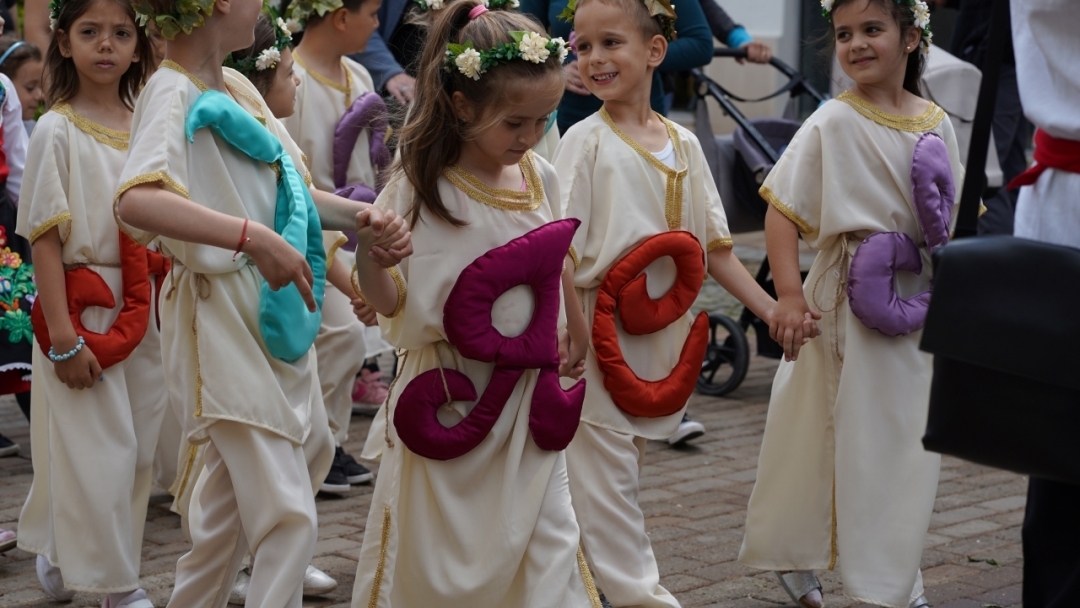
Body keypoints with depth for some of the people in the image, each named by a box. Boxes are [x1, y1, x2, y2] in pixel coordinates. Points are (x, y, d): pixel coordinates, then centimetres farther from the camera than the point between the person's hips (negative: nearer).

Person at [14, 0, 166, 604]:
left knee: (138, 450, 10)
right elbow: (45, 237, -10)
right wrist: (63, 337, -16)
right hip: (83, 309, -5)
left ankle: (61, 553, 28)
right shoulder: (58, 131, -7)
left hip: (144, 313, 5)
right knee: (97, 452, -2)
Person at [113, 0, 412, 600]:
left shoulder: (237, 87, 9)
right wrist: (254, 237, -39)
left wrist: (366, 217, -2)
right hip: (222, 320, -9)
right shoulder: (173, 92, -16)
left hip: (275, 317, 9)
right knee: (288, 513, -9)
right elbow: (136, 200, -34)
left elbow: (290, 189, 16)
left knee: (231, 506, 19)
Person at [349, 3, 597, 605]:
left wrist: (576, 330, 27)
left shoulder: (541, 178, 2)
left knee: (547, 540, 3)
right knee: (435, 547, 5)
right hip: (448, 396, -4)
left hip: (529, 396, 4)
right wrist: (366, 250, -30)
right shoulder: (423, 188, -12)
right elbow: (395, 305, -13)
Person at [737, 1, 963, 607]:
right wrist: (790, 294, -19)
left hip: (921, 305, 5)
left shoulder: (936, 124, 3)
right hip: (850, 305, -5)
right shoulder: (832, 124, -11)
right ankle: (793, 557, 20)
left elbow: (952, 220, 11)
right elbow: (782, 210, -12)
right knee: (843, 437, 3)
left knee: (911, 441, 10)